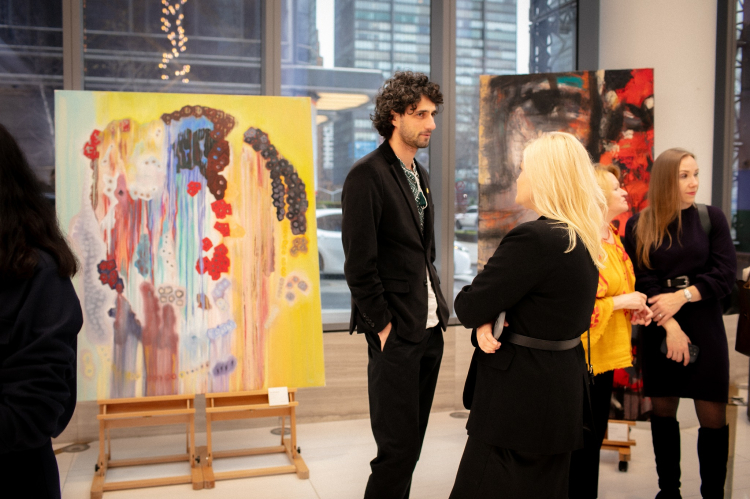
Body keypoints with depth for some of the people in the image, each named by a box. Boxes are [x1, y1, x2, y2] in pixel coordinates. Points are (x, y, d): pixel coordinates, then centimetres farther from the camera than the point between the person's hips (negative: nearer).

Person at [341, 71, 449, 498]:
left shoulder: (420, 174, 14)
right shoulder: (367, 175, -12)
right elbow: (360, 264, -15)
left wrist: (437, 305, 10)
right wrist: (383, 326, -14)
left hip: (429, 327, 8)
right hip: (397, 334, -8)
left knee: (412, 442, 15)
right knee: (398, 446, -1)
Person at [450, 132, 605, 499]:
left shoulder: (534, 238, -23)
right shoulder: (582, 240, 8)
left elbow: (469, 307, -20)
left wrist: (483, 318, 3)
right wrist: (488, 321, -7)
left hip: (520, 397, -10)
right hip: (563, 390, 10)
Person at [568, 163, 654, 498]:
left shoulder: (613, 238, 12)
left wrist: (634, 308, 7)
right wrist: (621, 302, -17)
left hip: (607, 353, 9)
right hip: (585, 355, -9)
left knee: (595, 435, 18)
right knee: (581, 438, 1)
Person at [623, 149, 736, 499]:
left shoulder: (711, 217, 2)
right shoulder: (638, 226, 0)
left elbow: (725, 273, -4)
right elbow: (642, 280, -5)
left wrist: (681, 296, -15)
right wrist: (669, 326, -14)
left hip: (704, 325, 0)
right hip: (658, 329, 0)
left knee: (713, 416, 0)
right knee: (662, 411, 8)